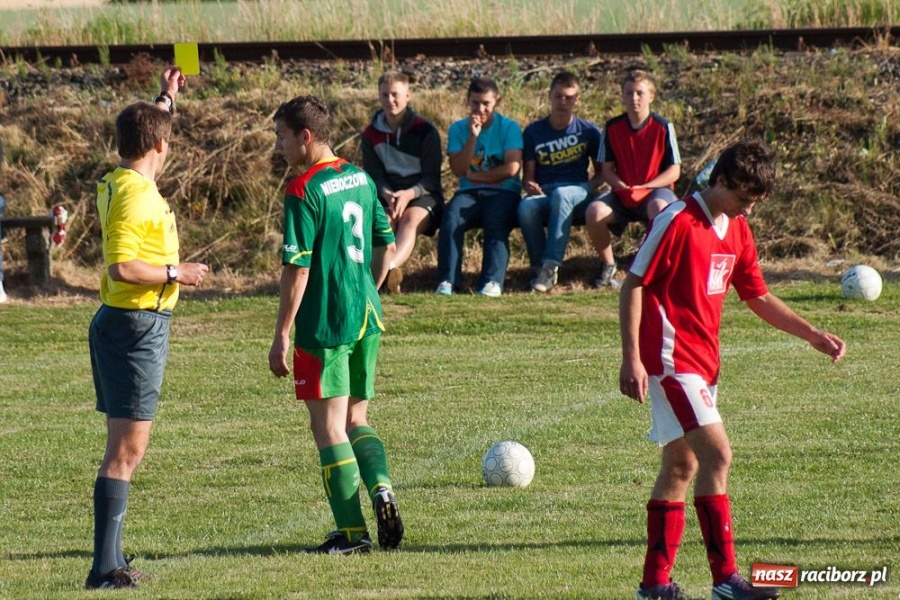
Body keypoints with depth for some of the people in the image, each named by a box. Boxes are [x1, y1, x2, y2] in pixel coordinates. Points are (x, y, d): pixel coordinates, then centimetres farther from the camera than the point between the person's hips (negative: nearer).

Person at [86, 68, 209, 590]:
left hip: (130, 326, 10)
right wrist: (176, 273, -15)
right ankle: (106, 567, -12)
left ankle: (111, 560, 20)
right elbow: (122, 268, -27)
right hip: (136, 326, -10)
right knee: (128, 449, -10)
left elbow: (146, 138, 35)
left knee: (126, 447, 15)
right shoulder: (135, 196, -19)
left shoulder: (124, 183, 11)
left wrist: (167, 100, 42)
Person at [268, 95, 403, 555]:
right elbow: (387, 246, 17)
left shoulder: (304, 192, -14)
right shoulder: (360, 179, 9)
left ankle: (351, 533, 1)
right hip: (366, 318, 7)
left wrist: (282, 335, -12)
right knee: (356, 419, 19)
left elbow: (297, 269, -16)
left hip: (324, 325, -7)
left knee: (329, 426, 1)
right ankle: (381, 487, -6)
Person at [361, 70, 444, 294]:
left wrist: (409, 194, -24)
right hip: (387, 195, 3)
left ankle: (391, 267, -67)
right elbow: (374, 175, 4)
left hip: (423, 194, -3)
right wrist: (387, 195, -20)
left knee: (411, 219, -36)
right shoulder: (371, 134, 9)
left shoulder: (425, 130, -1)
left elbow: (431, 178, -5)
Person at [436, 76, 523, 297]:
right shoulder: (458, 128, 9)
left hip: (503, 193, -2)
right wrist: (472, 137, -14)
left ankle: (493, 281, -40)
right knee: (451, 217, -29)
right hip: (469, 194, 2)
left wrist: (474, 175, -3)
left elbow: (511, 169, -9)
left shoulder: (509, 127, 2)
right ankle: (447, 281, -32)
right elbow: (458, 169, -5)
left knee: (496, 223, -33)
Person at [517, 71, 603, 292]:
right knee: (526, 208, -37)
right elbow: (528, 175, 9)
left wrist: (589, 187, -8)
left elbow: (601, 172, 13)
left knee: (561, 194, -40)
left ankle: (551, 265, -43)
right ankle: (539, 267, -21)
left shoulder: (588, 131, 10)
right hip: (543, 193, 1)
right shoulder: (534, 132, 11)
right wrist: (530, 186, -14)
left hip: (578, 193, -1)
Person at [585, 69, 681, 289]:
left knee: (659, 209, -40)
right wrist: (623, 187, -15)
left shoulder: (663, 127, -4)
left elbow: (674, 171, -4)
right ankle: (607, 264, -2)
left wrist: (643, 187, -16)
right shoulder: (613, 127, 3)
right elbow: (606, 169, 5)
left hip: (656, 189, -3)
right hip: (622, 194, 3)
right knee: (595, 211, -28)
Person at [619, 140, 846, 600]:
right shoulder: (677, 222, -14)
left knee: (682, 465, 12)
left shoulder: (736, 230, 11)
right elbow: (633, 286, -13)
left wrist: (813, 335, 11)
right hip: (671, 359, -9)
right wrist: (631, 359, -18)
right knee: (717, 454, -16)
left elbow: (757, 296, 19)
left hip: (703, 362, 9)